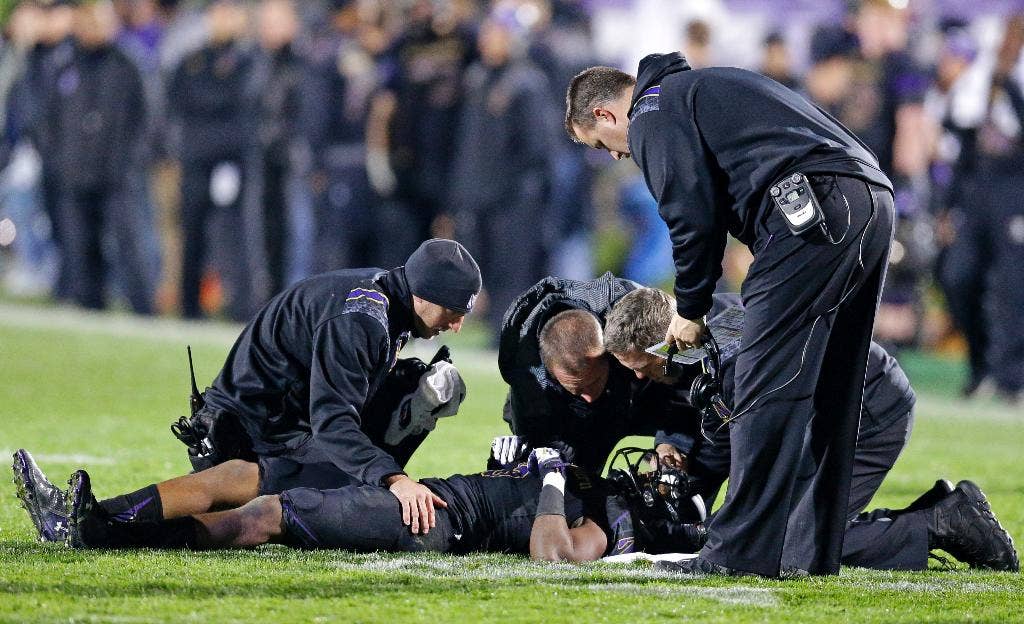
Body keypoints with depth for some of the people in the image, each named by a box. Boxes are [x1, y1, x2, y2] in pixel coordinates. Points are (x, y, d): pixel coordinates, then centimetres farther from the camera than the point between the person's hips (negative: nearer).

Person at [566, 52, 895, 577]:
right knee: (824, 391, 12)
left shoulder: (654, 111, 5)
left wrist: (691, 310, 7)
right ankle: (809, 550, 13)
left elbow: (693, 215, -5)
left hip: (815, 212, -10)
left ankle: (745, 551, -10)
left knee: (765, 387, -8)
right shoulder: (701, 86, 34)